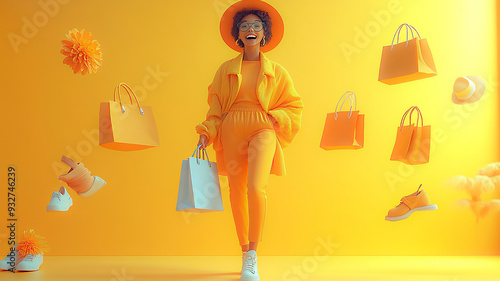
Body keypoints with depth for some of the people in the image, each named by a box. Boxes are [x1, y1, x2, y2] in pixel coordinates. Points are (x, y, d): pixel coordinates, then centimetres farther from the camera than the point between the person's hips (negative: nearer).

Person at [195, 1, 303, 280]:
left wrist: (274, 119, -5)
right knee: (237, 193, 2)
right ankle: (246, 255, 17)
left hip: (263, 131, -2)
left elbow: (293, 105, 13)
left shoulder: (276, 71, 9)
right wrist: (207, 133, -1)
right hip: (232, 132, 2)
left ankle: (253, 256, -11)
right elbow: (215, 106, 12)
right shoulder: (226, 69, 11)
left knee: (255, 188, -22)